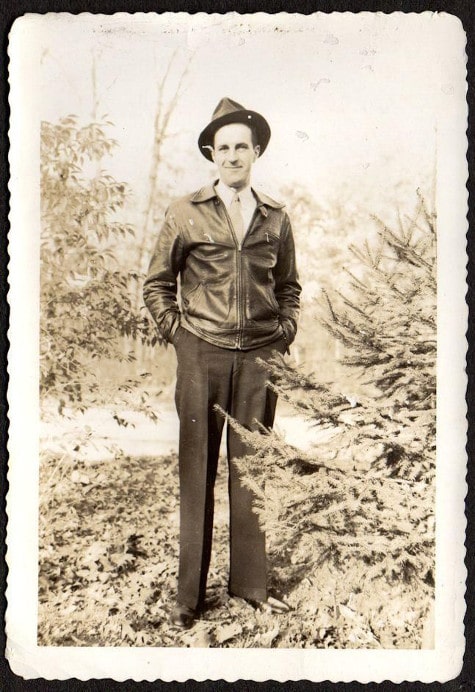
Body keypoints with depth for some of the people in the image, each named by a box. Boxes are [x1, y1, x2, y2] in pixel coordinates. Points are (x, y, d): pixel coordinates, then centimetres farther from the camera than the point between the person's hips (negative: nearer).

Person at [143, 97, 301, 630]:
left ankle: (250, 582, 22)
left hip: (259, 357, 2)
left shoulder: (276, 218, 10)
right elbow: (157, 283, 10)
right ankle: (188, 595, 15)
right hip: (202, 355, -2)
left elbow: (289, 285, 21)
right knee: (197, 473, 3)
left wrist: (285, 333, 9)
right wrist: (176, 332, 1)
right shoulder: (186, 214, 3)